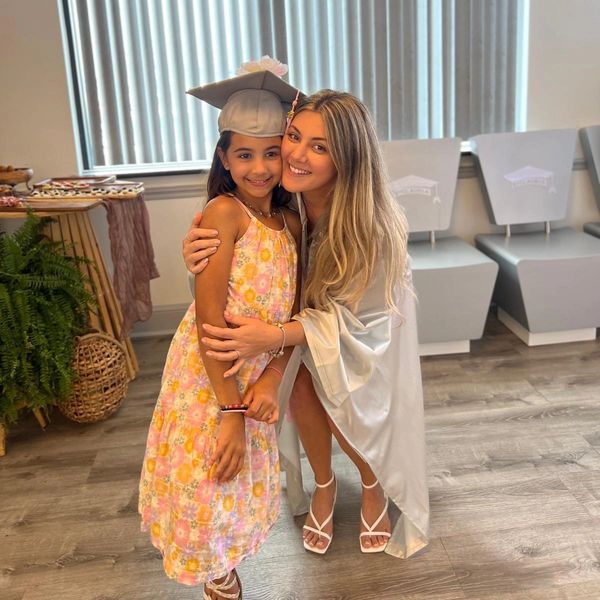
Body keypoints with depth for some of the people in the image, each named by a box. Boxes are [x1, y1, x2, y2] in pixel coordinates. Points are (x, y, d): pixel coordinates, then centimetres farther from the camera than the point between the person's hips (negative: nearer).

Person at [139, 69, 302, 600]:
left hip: (255, 373, 7)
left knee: (247, 479, 24)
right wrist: (232, 412, -21)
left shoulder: (290, 223, 2)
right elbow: (210, 319, -23)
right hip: (209, 374, -6)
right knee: (208, 482, 10)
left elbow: (292, 313, 2)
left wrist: (272, 377, -13)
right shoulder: (224, 212, -19)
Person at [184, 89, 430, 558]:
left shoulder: (372, 226, -39)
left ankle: (375, 485, 25)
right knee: (302, 387, -12)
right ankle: (324, 485, 18)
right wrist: (199, 255, -36)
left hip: (366, 316, -3)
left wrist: (274, 337, -48)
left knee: (346, 408, -10)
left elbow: (348, 314, -31)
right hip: (309, 306, 3)